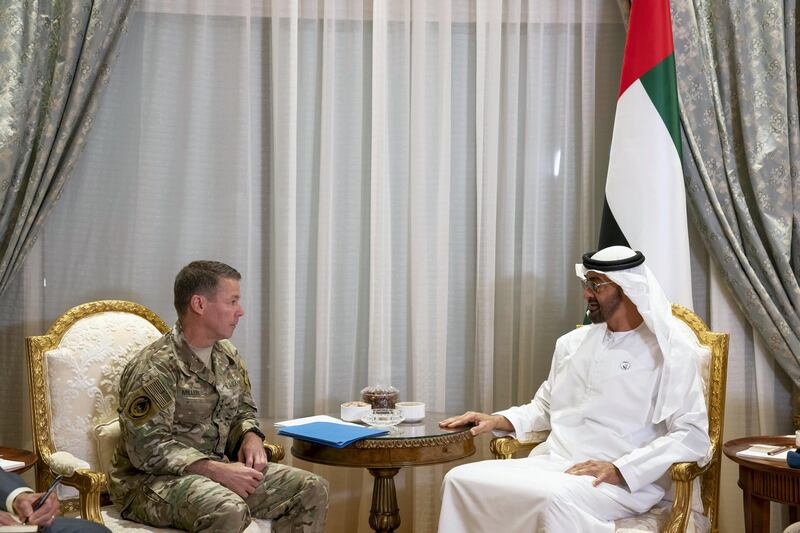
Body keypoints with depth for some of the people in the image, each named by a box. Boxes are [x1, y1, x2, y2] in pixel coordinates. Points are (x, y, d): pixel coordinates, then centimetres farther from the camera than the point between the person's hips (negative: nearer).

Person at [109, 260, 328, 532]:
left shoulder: (228, 356, 8)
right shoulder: (155, 367, -17)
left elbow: (243, 411, 21)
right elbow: (148, 449, -22)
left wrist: (251, 437, -3)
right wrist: (218, 471, -26)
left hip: (217, 468, 8)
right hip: (154, 479, -8)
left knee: (312, 488, -7)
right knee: (229, 511, -38)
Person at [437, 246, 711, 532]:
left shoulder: (670, 350, -4)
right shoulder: (573, 342, 17)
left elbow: (693, 436, -12)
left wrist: (619, 470, -21)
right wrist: (497, 420, 9)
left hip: (626, 481, -6)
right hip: (554, 464, 6)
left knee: (558, 499, -39)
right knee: (460, 479, -15)